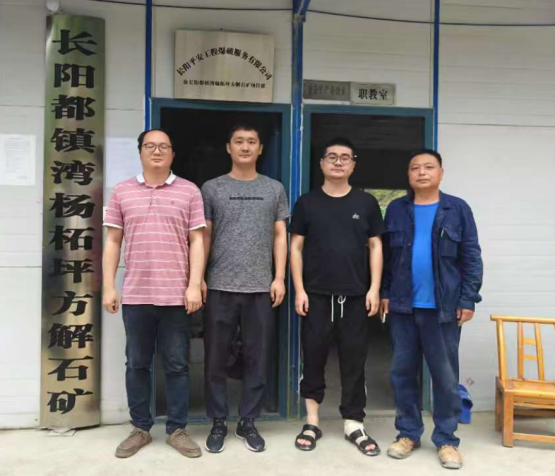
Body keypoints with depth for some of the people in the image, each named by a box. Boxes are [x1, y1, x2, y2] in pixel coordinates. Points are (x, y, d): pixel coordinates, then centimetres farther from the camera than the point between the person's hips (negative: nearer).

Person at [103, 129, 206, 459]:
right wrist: (109, 287, 3)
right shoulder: (122, 191, 8)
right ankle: (140, 429, 24)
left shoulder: (189, 191, 3)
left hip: (177, 295, -1)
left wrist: (194, 285, -7)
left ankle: (177, 430, 19)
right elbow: (113, 242, 9)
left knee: (177, 365, 6)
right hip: (135, 295, 2)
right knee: (137, 364, 10)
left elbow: (197, 241, 1)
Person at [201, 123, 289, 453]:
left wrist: (280, 278, 0)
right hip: (220, 287, -1)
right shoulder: (212, 189, 7)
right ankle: (218, 423, 19)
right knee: (216, 358, 5)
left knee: (258, 359, 6)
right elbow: (204, 236, 6)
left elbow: (280, 236, 9)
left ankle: (248, 422, 20)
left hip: (261, 288, 1)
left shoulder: (275, 189, 10)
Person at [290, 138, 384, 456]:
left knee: (354, 361, 6)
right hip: (317, 295, 0)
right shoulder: (307, 202, 4)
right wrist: (299, 289, -4)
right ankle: (312, 423, 19)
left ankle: (354, 424, 18)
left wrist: (374, 288, -1)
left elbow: (375, 247, 7)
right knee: (313, 357, 5)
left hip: (355, 295, 1)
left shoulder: (366, 203, 6)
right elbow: (296, 247, 4)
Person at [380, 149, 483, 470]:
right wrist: (384, 293, 3)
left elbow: (471, 258, -1)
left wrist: (468, 299, -6)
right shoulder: (396, 209, 5)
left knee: (446, 375, 6)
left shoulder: (457, 209, -1)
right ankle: (408, 433, 24)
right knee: (402, 372, 9)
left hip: (443, 307, -2)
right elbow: (386, 255, 8)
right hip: (403, 305, 2)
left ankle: (447, 440, 19)